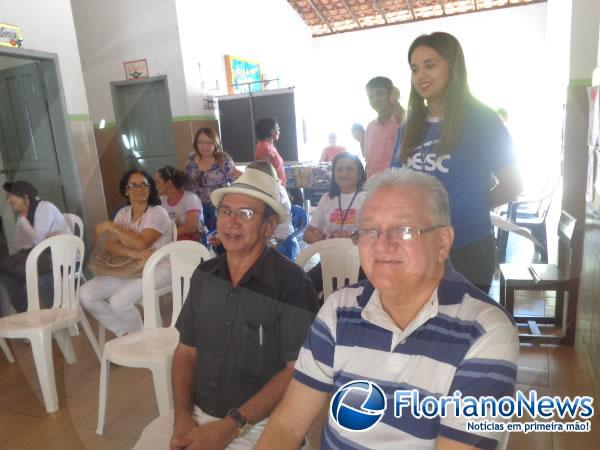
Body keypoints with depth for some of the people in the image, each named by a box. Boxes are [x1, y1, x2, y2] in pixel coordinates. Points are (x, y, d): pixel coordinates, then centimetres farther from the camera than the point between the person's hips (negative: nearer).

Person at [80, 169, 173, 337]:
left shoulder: (158, 213, -11)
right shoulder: (123, 213, 7)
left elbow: (141, 244, -25)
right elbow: (111, 245, -4)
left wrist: (111, 227, -17)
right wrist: (132, 253, -24)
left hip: (157, 268, -7)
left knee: (119, 301, -27)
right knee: (85, 295, -7)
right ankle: (124, 333, 8)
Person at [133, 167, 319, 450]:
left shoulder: (292, 284, -17)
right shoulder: (204, 275, 1)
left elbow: (296, 371, -15)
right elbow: (186, 351, 8)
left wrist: (230, 427, -15)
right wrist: (183, 415, -5)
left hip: (257, 424, -5)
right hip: (196, 414, 5)